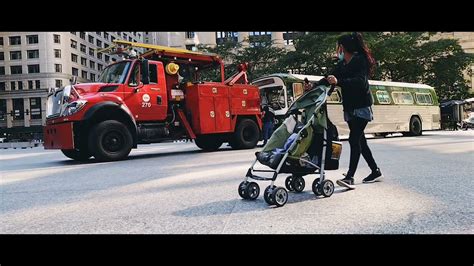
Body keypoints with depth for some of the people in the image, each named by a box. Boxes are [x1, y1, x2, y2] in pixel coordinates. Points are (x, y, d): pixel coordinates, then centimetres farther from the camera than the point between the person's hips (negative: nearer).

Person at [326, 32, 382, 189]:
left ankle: (350, 177, -18)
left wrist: (338, 81, -36)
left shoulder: (360, 60, -11)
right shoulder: (342, 64, 10)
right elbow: (331, 78, 8)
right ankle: (375, 170, 27)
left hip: (361, 106, -8)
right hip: (350, 107, 8)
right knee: (359, 140, 12)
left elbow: (360, 81, -25)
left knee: (354, 139, -16)